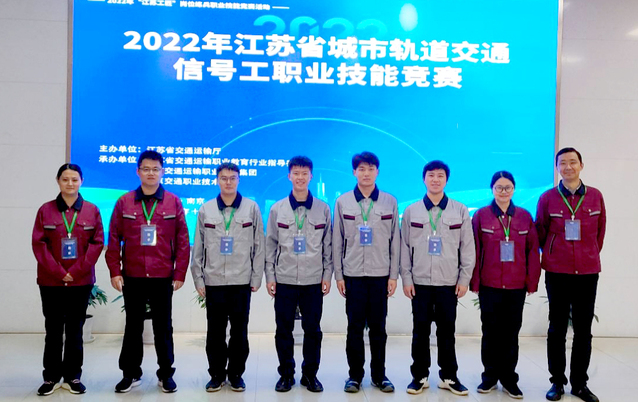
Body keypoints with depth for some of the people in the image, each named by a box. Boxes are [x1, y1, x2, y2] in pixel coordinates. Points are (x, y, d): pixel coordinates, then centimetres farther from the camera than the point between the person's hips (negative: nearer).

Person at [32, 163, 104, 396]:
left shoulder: (92, 211, 3)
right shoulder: (45, 210, 2)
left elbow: (97, 242, -2)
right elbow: (39, 244, -3)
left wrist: (77, 271, -11)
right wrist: (58, 272, -12)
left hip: (81, 281, 0)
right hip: (51, 281, 0)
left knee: (75, 330, 8)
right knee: (53, 330, 7)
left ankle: (73, 376, 17)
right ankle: (51, 377, 17)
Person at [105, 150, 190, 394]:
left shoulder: (174, 202, 0)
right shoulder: (124, 202, 2)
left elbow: (183, 241, -1)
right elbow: (114, 239, 2)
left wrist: (180, 273, -5)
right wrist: (115, 272, -4)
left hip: (163, 277, -1)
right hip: (131, 277, 1)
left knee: (163, 327, 8)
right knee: (133, 326, 12)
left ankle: (166, 374, 21)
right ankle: (131, 373, 25)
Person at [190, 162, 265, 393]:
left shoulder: (251, 208, 0)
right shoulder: (206, 210, 4)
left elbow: (259, 245, 1)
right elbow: (198, 247, 6)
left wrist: (256, 277, -2)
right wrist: (198, 279, 2)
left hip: (241, 281, -1)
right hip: (213, 281, 1)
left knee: (239, 331, 7)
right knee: (215, 332, 8)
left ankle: (236, 374, 22)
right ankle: (216, 374, 22)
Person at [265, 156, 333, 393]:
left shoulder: (323, 209, 2)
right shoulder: (277, 208, 2)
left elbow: (328, 245, 4)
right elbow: (270, 244, 4)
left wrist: (327, 275, 0)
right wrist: (269, 276, -1)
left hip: (314, 281, 0)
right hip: (284, 280, 0)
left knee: (312, 330, 6)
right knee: (284, 330, 7)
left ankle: (310, 374, 21)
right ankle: (286, 374, 21)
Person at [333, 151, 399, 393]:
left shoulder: (390, 202, 3)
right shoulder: (342, 202, 2)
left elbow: (395, 241, 3)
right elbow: (337, 242, 3)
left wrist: (394, 275, -1)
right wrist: (338, 275, -1)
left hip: (380, 274, 0)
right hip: (353, 274, 0)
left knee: (378, 327, 7)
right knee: (355, 327, 5)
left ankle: (379, 374, 20)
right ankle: (355, 374, 17)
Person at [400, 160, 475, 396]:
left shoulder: (460, 211, 2)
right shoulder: (411, 211, 2)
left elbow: (468, 248, 2)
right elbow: (405, 248, 2)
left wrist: (465, 279, -2)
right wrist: (406, 279, -3)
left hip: (449, 282, 0)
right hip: (420, 281, 0)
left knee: (447, 331, 9)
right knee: (420, 331, 7)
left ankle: (449, 377, 22)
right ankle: (420, 376, 19)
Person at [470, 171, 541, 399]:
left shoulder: (524, 216, 4)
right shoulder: (480, 215, -2)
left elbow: (532, 251, 5)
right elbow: (474, 251, -3)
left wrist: (532, 281, 2)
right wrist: (474, 282, -5)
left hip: (516, 286, 2)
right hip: (489, 285, -1)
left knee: (511, 332, 9)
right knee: (491, 331, 8)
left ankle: (509, 378, 21)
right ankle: (490, 376, 21)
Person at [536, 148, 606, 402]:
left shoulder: (595, 196, 3)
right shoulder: (548, 198, -2)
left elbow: (600, 232, 12)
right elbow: (541, 233, 7)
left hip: (588, 272, 2)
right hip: (557, 272, -1)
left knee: (583, 329, 7)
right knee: (557, 328, 6)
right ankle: (557, 381, 17)